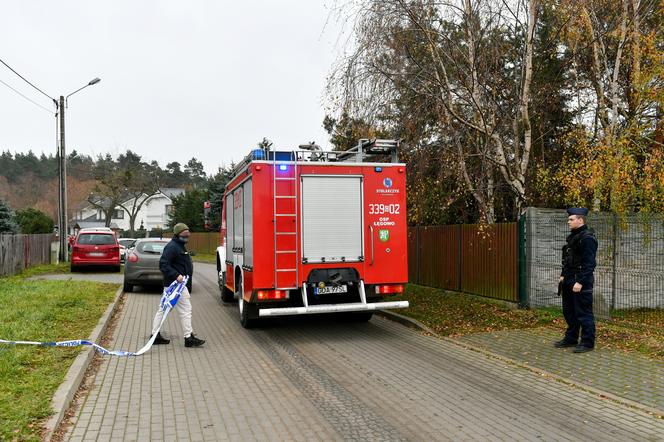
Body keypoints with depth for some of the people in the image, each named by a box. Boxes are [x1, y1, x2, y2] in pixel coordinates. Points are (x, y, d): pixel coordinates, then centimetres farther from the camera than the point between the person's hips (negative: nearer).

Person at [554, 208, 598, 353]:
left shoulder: (587, 238, -16)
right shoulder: (573, 236, 14)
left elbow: (589, 263, -20)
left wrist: (580, 282, -23)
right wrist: (563, 275, 14)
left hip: (581, 282, -10)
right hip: (569, 281, 10)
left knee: (583, 313, -2)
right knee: (569, 311, 16)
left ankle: (588, 343, 8)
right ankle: (571, 339, 28)